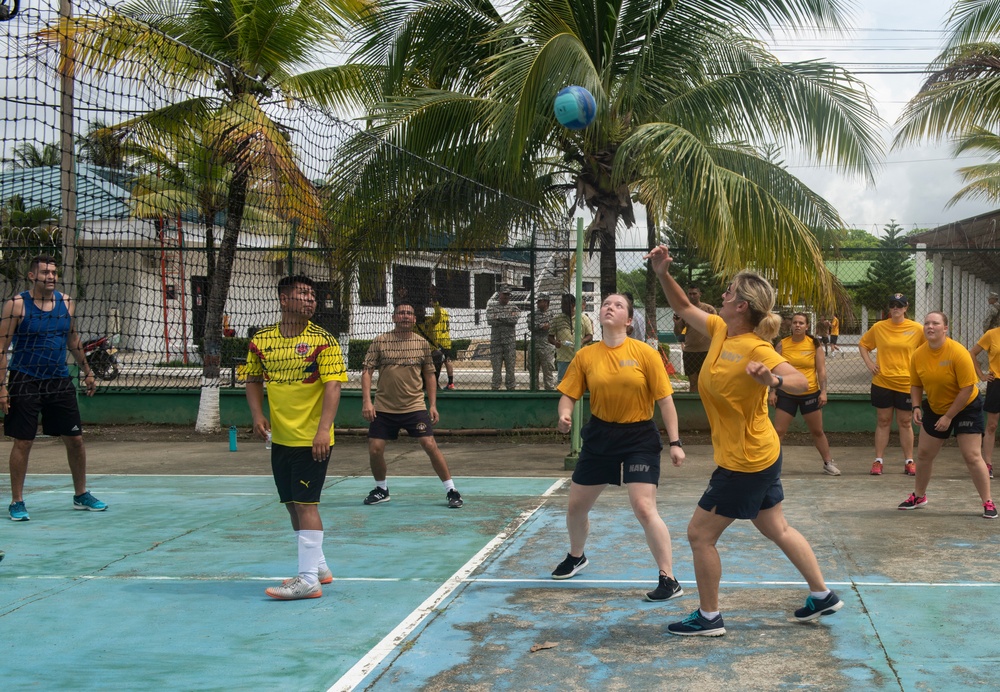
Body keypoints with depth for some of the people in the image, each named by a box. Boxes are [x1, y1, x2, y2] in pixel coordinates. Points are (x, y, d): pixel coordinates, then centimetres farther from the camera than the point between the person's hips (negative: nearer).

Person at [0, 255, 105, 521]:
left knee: (75, 439, 6)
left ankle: (81, 495, 22)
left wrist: (87, 372, 17)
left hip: (60, 381, 5)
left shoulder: (66, 303, 5)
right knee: (23, 442, -1)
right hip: (25, 382, -4)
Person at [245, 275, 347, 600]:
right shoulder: (261, 340, 4)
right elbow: (253, 380, 16)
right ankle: (318, 567, 28)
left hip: (312, 440, -6)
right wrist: (257, 415, 0)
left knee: (305, 504, -8)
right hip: (280, 438, 6)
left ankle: (309, 580, -3)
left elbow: (332, 386, -16)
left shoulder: (323, 340, -9)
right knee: (293, 505, 13)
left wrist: (323, 428, -27)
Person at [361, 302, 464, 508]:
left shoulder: (422, 344, 3)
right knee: (375, 449, -1)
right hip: (384, 408, 1)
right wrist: (366, 401, -12)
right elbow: (367, 371, -2)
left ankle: (451, 491, -1)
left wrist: (433, 405, 4)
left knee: (430, 445, -11)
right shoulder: (380, 341, -1)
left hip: (415, 406, -1)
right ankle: (381, 489, 24)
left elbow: (429, 375, 10)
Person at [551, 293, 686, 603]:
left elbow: (665, 399, -7)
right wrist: (565, 415, -21)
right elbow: (568, 395, 2)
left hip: (639, 438, -4)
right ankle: (576, 557, 44)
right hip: (600, 435, 4)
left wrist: (675, 442, -10)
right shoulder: (585, 356, -2)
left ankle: (669, 580, -5)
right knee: (576, 506, 14)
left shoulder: (644, 353, -10)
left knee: (644, 508, -17)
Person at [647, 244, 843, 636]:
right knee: (777, 530, 21)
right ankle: (823, 596, 33)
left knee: (700, 534, 2)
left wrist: (773, 379, -54)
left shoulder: (756, 349, -24)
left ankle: (708, 618, 15)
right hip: (762, 455, 9)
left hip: (745, 464, -9)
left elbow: (801, 382, -34)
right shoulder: (720, 330, 0)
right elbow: (684, 308, 13)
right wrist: (663, 274, -1)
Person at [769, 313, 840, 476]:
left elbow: (821, 370, -2)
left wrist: (823, 391, -10)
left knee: (817, 431, 10)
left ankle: (828, 463, 23)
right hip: (786, 393, 0)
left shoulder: (815, 344, -2)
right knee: (778, 431, -1)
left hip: (810, 393, 0)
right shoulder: (782, 344, -1)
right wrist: (772, 391, -3)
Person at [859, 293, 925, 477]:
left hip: (906, 383, -1)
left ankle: (909, 461, 16)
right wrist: (869, 363, 1)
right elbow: (862, 345, 14)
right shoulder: (878, 327, 1)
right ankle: (878, 461, 11)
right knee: (883, 421, 7)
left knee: (905, 422, 7)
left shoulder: (916, 329, -2)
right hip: (882, 382, 1)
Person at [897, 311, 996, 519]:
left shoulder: (958, 353, -25)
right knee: (924, 454, 9)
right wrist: (916, 407, -13)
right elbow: (916, 385, 5)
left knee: (972, 456, -10)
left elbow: (967, 388, -24)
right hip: (934, 408, 5)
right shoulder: (918, 355, -9)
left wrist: (949, 417, -23)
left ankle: (988, 503, 1)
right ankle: (919, 496, 28)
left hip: (966, 408, -5)